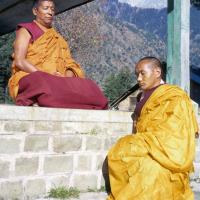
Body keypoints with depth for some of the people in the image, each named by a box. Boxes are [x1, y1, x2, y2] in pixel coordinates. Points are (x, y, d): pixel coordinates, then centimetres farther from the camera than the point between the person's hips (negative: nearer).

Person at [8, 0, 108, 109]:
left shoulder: (58, 39, 27)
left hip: (58, 82, 4)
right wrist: (48, 75, -15)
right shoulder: (26, 30, 12)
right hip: (29, 79, -4)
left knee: (89, 87, -27)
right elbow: (19, 62, -3)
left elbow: (69, 64, 14)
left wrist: (67, 78, -11)